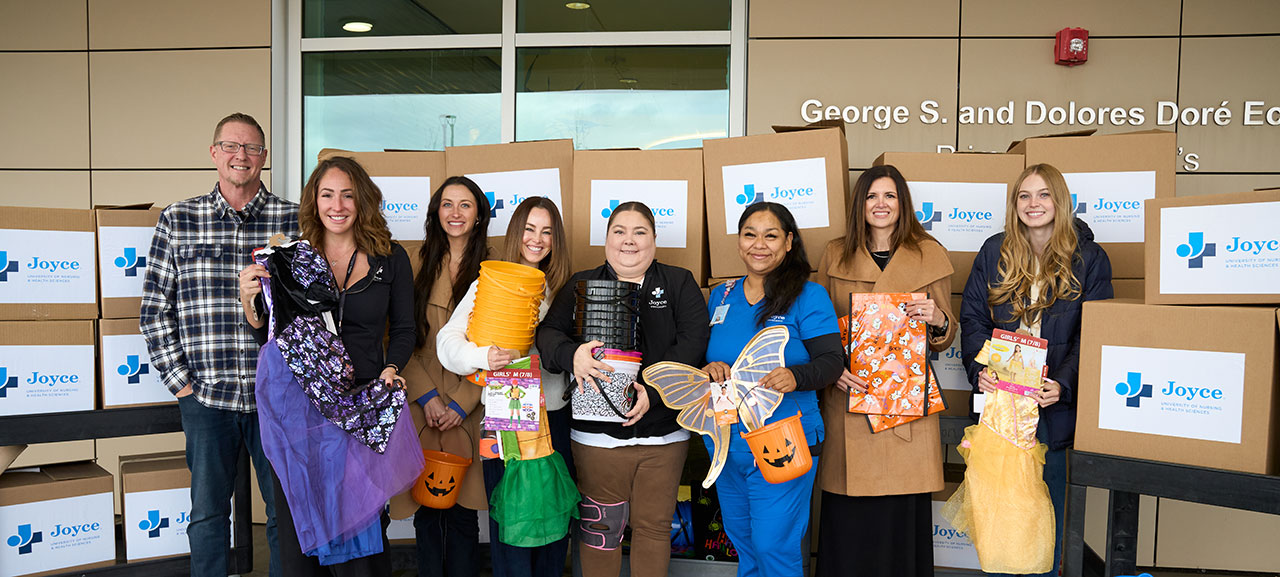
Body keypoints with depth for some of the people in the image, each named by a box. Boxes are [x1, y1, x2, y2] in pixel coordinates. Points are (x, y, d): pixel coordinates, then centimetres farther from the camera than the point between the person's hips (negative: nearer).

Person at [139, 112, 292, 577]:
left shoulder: (295, 220, 1)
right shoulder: (177, 220, 5)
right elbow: (154, 310, 6)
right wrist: (179, 380, 0)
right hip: (205, 395, 1)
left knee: (287, 511, 8)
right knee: (208, 513, 13)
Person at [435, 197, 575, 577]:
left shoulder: (560, 289, 12)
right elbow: (448, 341, -10)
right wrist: (483, 357, -27)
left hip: (555, 415, 4)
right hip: (506, 417, -4)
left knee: (555, 515, 10)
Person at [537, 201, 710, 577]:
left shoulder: (679, 284, 6)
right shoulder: (582, 285, 9)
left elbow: (693, 341, -7)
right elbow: (548, 331, -2)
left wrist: (653, 390, -19)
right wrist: (571, 354, -25)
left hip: (663, 431, 0)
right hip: (597, 431, 0)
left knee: (653, 525, 11)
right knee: (600, 527, 7)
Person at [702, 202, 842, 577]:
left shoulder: (808, 296, -7)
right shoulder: (720, 296, 9)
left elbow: (832, 361, -12)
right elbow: (700, 353, 14)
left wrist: (795, 376, -32)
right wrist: (710, 368, -9)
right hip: (725, 441, 5)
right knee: (742, 543, 19)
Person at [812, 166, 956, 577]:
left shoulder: (929, 255, 7)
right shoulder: (835, 255, 9)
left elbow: (944, 340, 11)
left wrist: (938, 320, -11)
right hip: (848, 399, 1)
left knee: (902, 515, 1)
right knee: (848, 519, 1)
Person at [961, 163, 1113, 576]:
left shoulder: (1088, 258, -1)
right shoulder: (994, 252, 5)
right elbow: (973, 317, 3)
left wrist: (1064, 383, -19)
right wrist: (979, 369, -13)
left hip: (1053, 401, -2)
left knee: (1047, 495, 8)